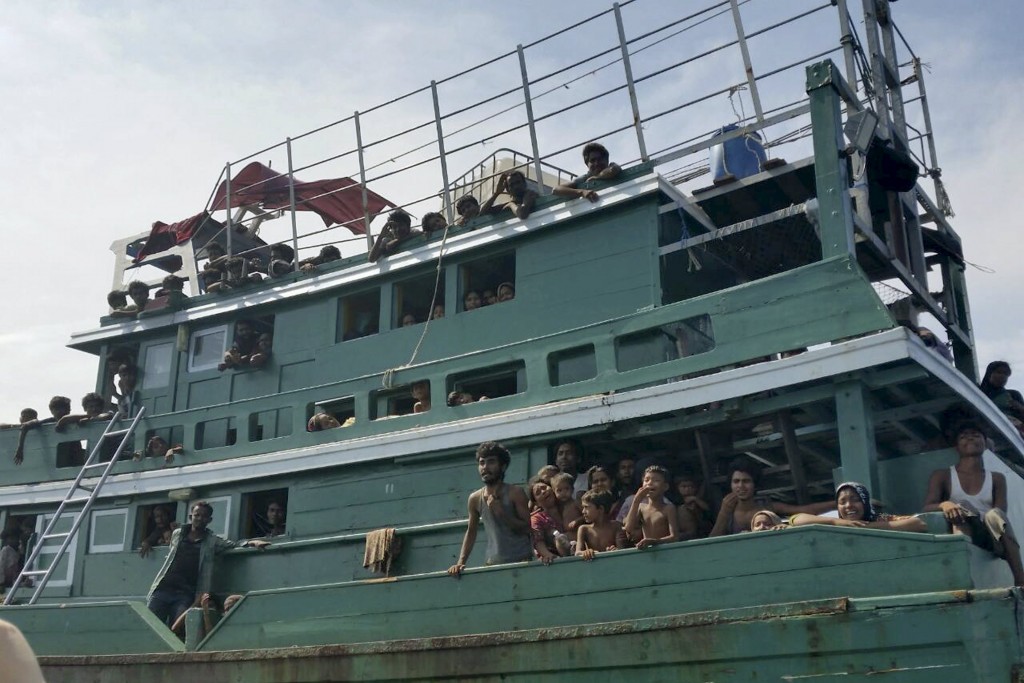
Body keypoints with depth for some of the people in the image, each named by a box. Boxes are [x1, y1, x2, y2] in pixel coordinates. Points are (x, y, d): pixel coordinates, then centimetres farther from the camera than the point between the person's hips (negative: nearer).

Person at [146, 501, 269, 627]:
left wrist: (251, 543, -20)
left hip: (185, 594, -2)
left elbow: (235, 545, -1)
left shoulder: (212, 541, 5)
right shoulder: (177, 534, 13)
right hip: (163, 588, 2)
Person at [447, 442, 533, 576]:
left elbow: (527, 529, -10)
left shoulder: (515, 493, -7)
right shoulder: (475, 499, 3)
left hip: (521, 561, -3)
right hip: (494, 563, 3)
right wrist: (460, 562, 3)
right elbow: (471, 532, 12)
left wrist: (502, 513, -20)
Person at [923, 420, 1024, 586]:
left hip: (989, 539, 1)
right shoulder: (942, 476, 14)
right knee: (961, 509, -31)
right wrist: (944, 504, -25)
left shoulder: (996, 479, 18)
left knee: (994, 515, -30)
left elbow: (1000, 517, 3)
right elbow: (927, 508, -1)